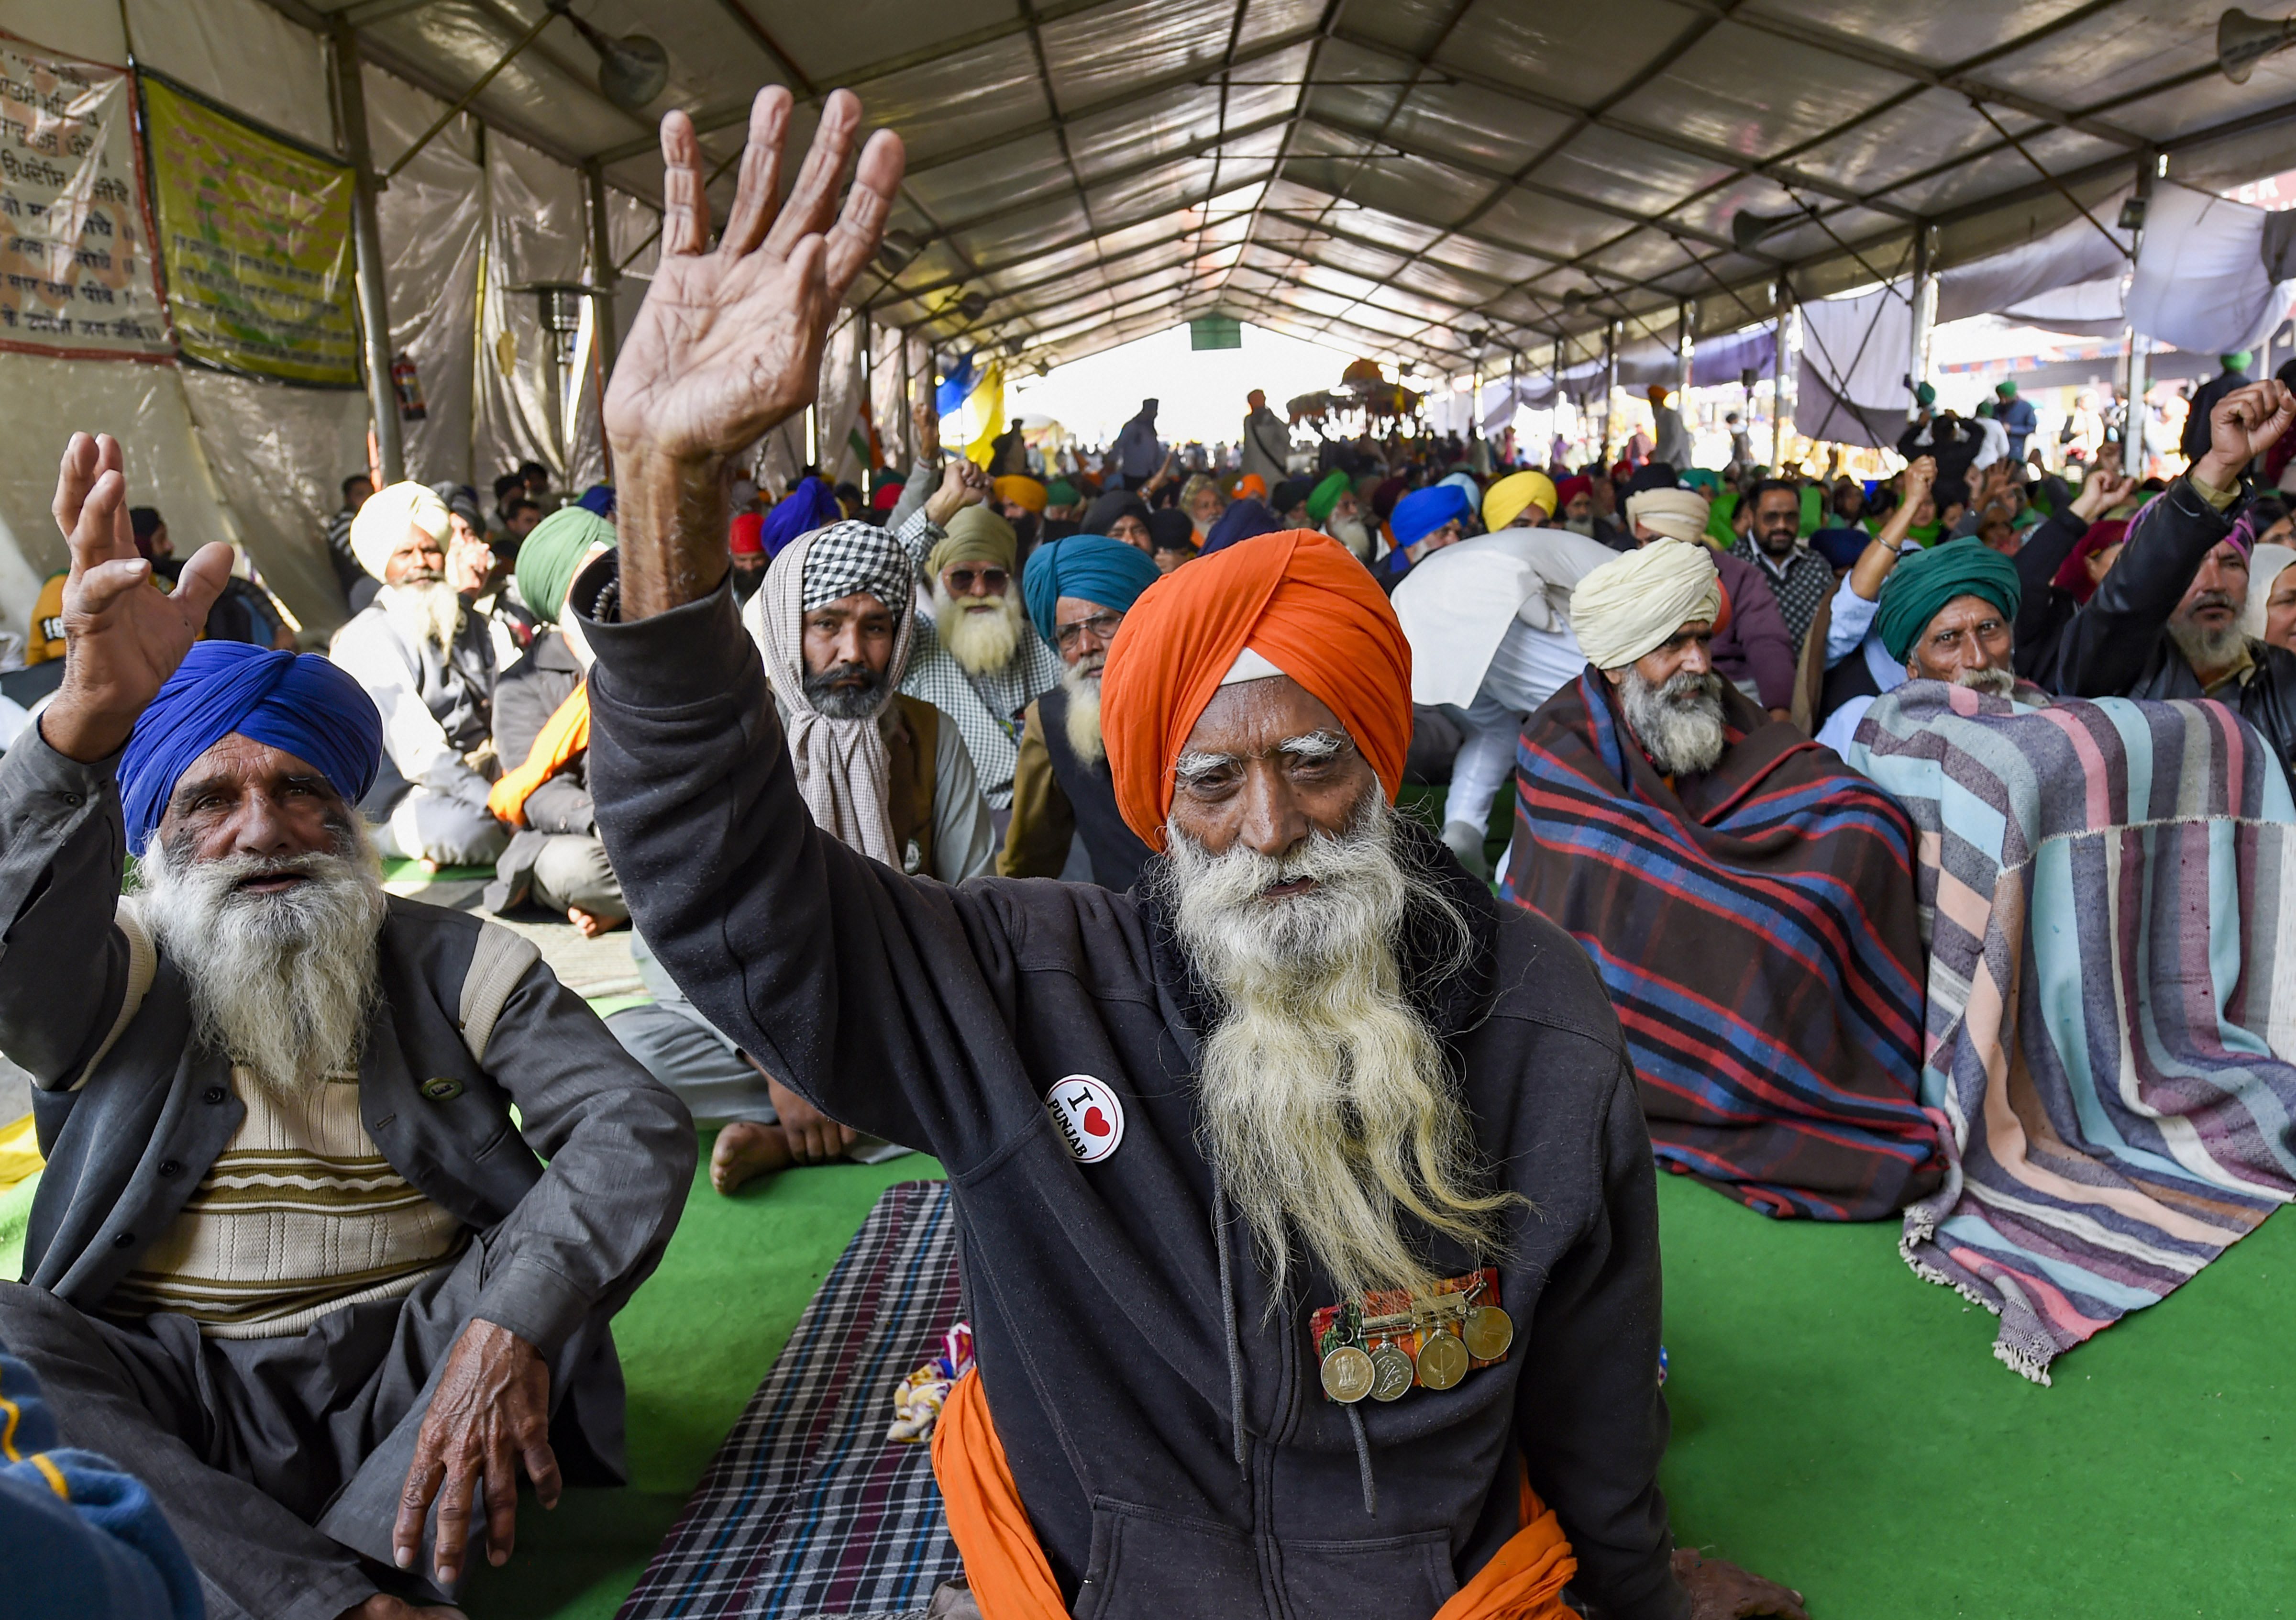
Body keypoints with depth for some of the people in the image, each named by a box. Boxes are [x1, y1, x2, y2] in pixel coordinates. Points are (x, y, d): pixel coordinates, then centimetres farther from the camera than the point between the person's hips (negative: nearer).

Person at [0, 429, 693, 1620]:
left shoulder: (452, 964, 5)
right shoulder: (119, 976, 4)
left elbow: (638, 1132, -9)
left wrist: (506, 1328, -26)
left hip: (411, 1382, 0)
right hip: (175, 1408, 0)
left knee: (562, 1241, -23)